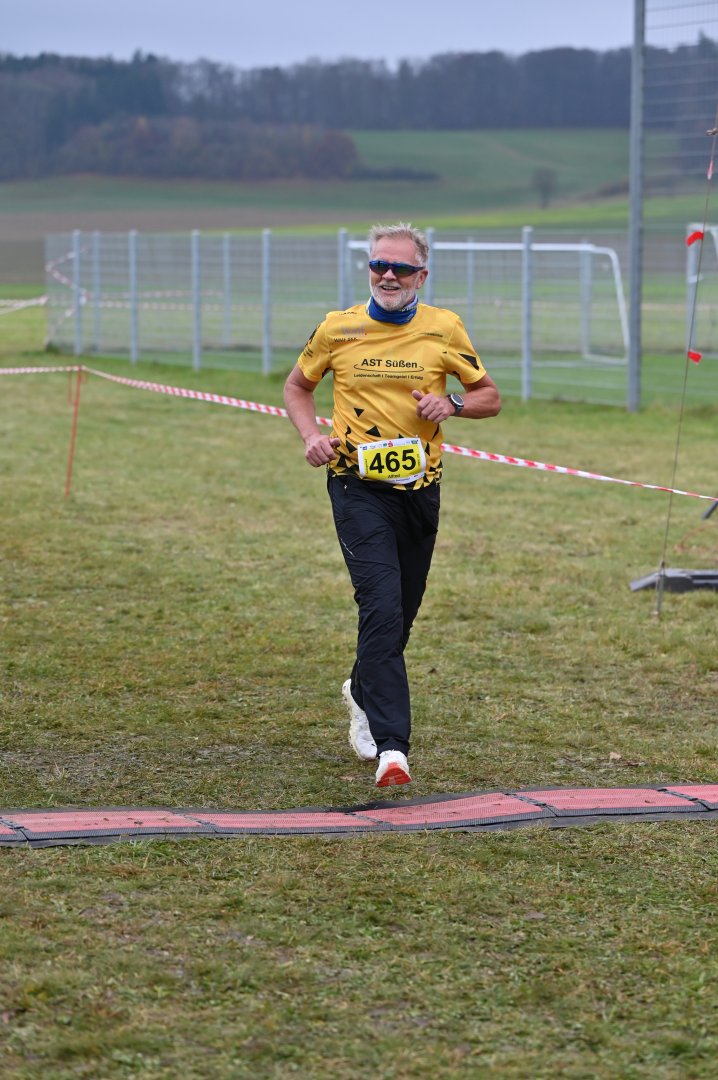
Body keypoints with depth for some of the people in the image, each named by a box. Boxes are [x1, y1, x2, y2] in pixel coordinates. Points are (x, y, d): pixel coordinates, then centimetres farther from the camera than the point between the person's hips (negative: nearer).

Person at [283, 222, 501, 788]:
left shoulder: (444, 329, 1)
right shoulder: (337, 328, -1)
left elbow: (490, 396, 8)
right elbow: (297, 386, 15)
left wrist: (452, 404, -13)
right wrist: (312, 435, -3)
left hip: (419, 486, 3)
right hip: (357, 486, -3)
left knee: (402, 611, 15)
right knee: (382, 605, -19)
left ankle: (363, 691, 46)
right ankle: (391, 744, -24)